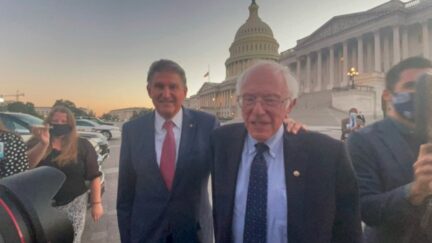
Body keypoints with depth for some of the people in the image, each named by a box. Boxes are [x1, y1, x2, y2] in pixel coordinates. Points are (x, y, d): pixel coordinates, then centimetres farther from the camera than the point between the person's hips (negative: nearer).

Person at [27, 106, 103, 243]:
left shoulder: (82, 146, -3)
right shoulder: (35, 143, 2)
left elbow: (94, 176, -3)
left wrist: (96, 203, -7)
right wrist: (43, 143, -30)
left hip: (73, 204, -1)